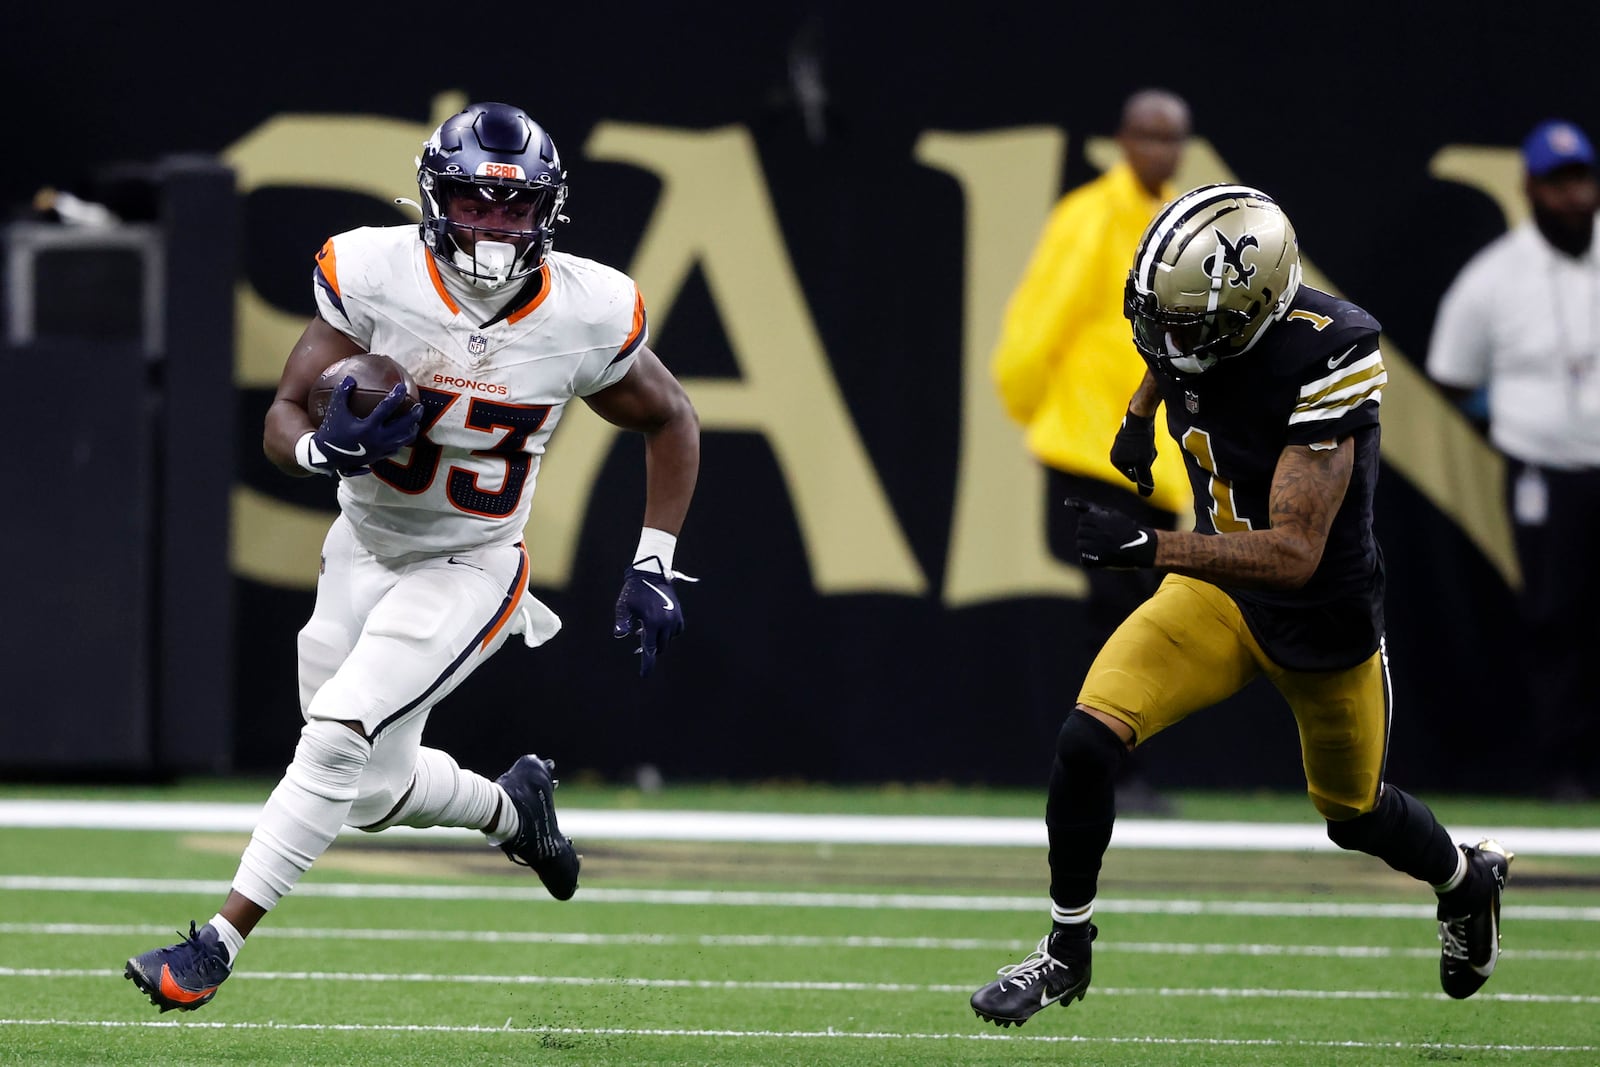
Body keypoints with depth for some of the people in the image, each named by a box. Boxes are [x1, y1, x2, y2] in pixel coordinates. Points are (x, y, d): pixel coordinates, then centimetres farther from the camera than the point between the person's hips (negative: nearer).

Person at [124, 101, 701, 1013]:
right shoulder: (375, 278, -18)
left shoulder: (586, 315, -16)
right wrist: (326, 448, -37)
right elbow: (281, 423, -13)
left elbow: (673, 423, 3)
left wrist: (654, 570, -2)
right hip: (366, 551, 3)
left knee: (339, 731, -22)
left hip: (470, 570, -3)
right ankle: (514, 807, 44)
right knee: (375, 794, 12)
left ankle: (218, 946, -16)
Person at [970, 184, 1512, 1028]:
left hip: (1323, 619, -5)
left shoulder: (1323, 365, -34)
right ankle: (1067, 950, 3)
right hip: (1217, 589, 5)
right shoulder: (1190, 328, -15)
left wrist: (1150, 548, -45)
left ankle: (1468, 879, 52)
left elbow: (1295, 554, -38)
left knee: (1353, 813, 18)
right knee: (1088, 738, -16)